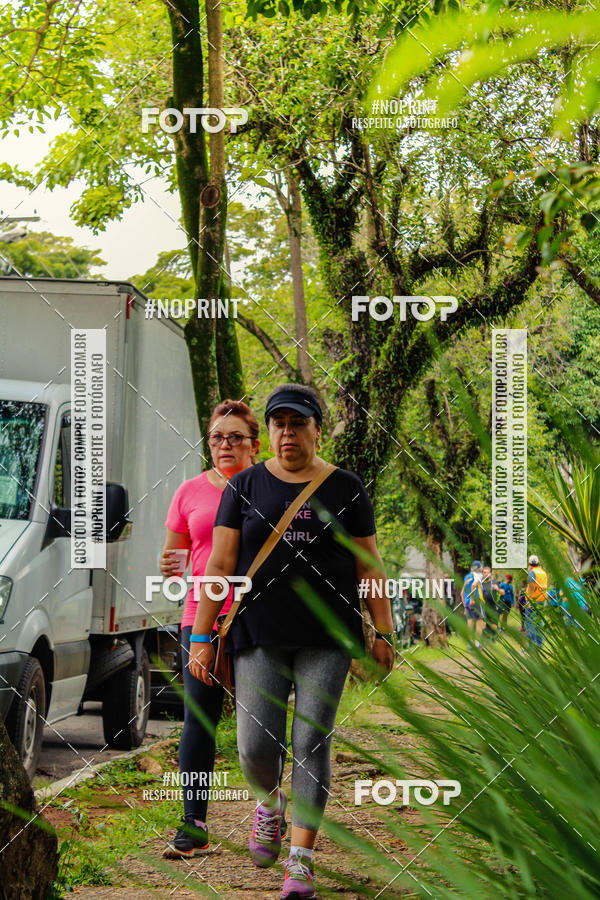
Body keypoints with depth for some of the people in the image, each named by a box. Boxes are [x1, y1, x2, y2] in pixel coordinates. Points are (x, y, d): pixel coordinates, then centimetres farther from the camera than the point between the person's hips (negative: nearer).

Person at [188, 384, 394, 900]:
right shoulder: (245, 487, 4)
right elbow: (220, 566, 2)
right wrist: (202, 638, -2)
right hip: (261, 637, 1)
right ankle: (270, 801, 29)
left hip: (327, 637, 0)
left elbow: (369, 567, 7)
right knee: (256, 746, -7)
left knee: (312, 743, -6)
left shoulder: (346, 489, 4)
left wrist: (384, 634, 2)